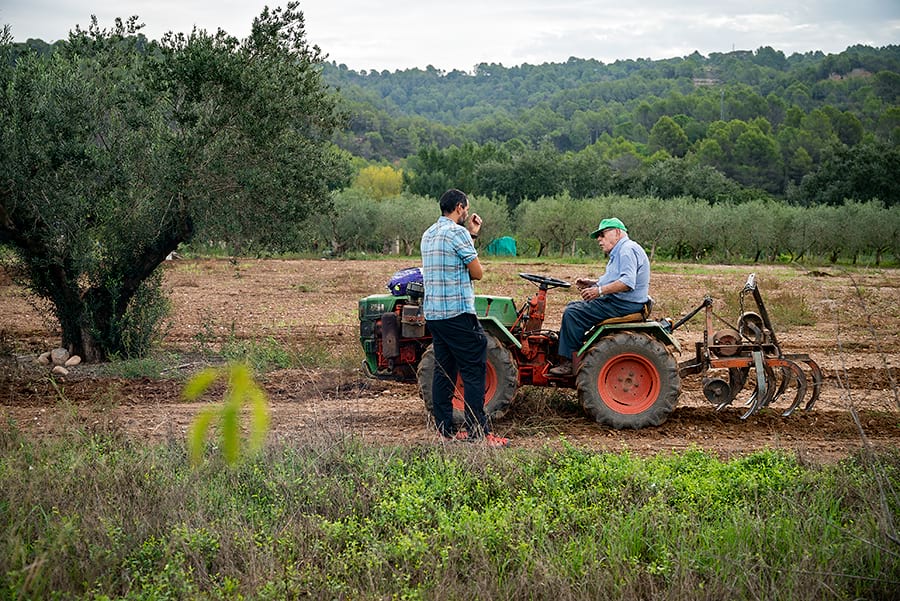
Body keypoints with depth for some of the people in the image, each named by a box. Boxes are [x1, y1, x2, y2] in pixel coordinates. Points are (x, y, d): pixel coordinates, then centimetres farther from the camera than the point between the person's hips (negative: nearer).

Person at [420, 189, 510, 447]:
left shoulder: (428, 235, 16)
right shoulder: (457, 233, -11)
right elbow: (477, 272, -6)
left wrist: (471, 234, 23)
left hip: (432, 313, 9)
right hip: (457, 312, -9)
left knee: (443, 371, 11)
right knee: (474, 371, -6)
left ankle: (445, 429, 12)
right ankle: (478, 432, -7)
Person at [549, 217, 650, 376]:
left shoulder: (628, 250, -15)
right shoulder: (619, 252, 21)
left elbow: (627, 282, -28)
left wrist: (599, 290, -26)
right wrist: (591, 283, 10)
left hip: (624, 305, -12)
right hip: (616, 302, 12)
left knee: (573, 313, -16)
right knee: (572, 307, 14)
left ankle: (569, 362, -14)